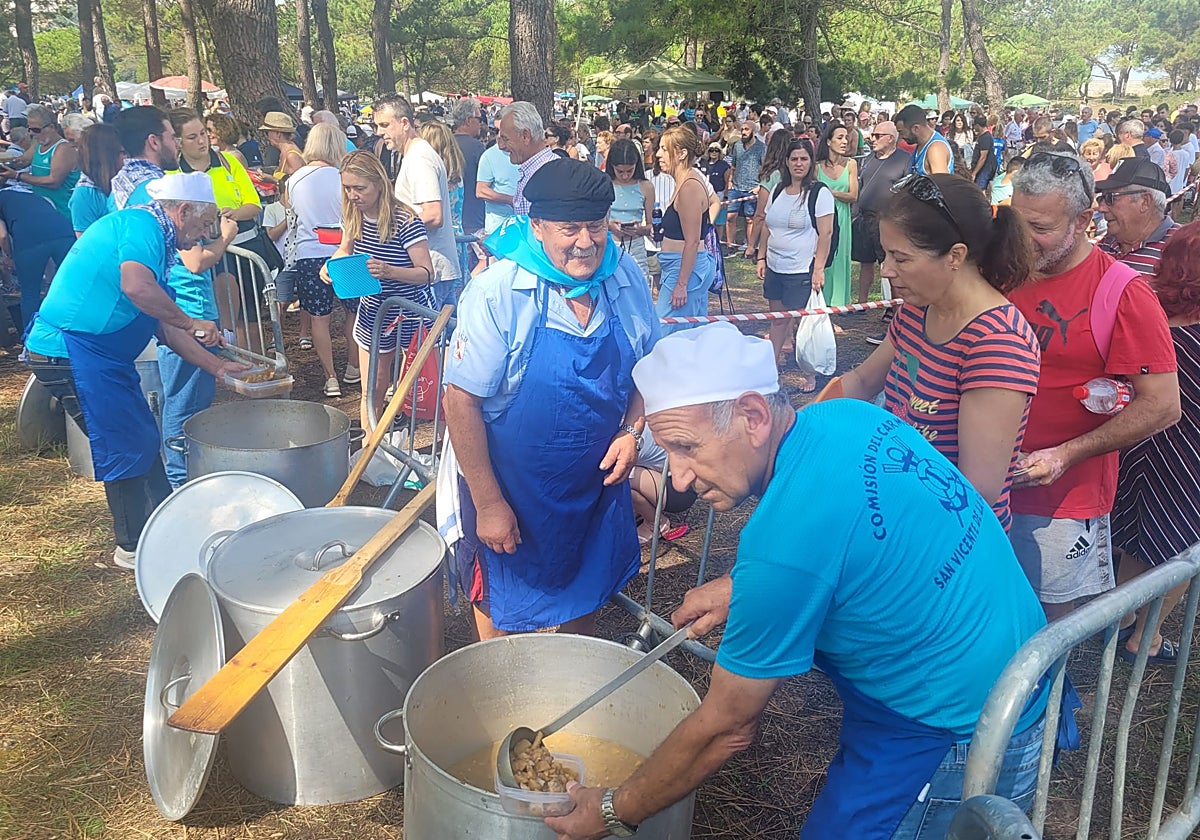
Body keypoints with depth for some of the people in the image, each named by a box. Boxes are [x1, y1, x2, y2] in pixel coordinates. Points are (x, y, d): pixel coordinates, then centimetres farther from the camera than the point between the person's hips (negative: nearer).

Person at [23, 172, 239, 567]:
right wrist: (190, 322, -19)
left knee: (143, 440, 15)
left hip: (97, 354, 11)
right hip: (73, 349, -11)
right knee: (126, 446, -2)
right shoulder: (141, 225, -14)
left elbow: (161, 324, 20)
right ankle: (134, 547, 12)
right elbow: (136, 287, -34)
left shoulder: (154, 239, 18)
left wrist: (216, 365, 18)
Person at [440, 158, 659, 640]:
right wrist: (488, 503, -19)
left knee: (585, 603, 24)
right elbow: (461, 402, -21)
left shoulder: (626, 279, -8)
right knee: (507, 616, 16)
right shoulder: (496, 293, -24)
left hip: (598, 478, 5)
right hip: (512, 488, -4)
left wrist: (631, 431, -9)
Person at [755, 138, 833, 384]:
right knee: (778, 317, 15)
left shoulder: (820, 193, -8)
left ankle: (807, 373, 13)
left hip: (802, 271, -6)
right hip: (774, 268, 6)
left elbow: (825, 233, -13)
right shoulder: (777, 191, 10)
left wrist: (819, 268, -17)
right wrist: (762, 257, 11)